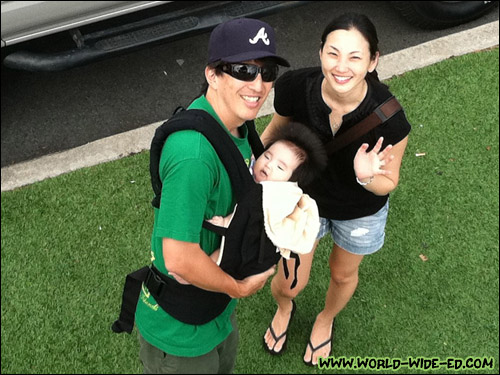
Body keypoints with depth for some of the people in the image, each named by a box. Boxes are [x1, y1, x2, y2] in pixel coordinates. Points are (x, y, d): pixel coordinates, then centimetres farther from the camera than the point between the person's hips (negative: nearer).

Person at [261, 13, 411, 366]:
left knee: (343, 274, 27)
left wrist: (367, 177, -41)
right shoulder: (295, 87, -33)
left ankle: (326, 320, 65)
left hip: (361, 212, 0)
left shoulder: (388, 117, -36)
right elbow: (276, 131, -9)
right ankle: (284, 307, 58)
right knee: (289, 283, 17)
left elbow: (388, 183, -20)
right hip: (305, 198, 1)